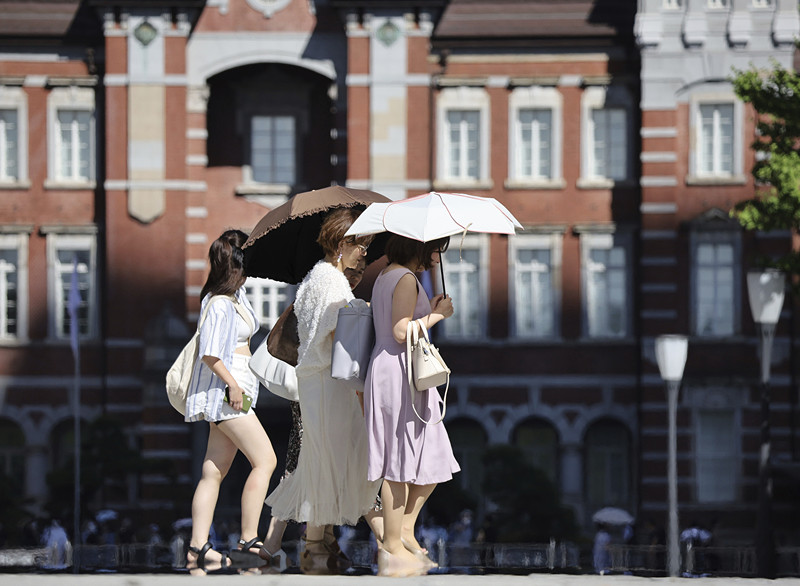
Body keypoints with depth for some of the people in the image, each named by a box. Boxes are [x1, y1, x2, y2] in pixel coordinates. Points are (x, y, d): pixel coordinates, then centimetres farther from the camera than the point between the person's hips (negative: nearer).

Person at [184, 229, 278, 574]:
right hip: (223, 389, -10)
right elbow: (210, 354, -20)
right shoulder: (220, 303, -15)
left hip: (235, 388, 10)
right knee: (265, 460, -12)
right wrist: (232, 384, -22)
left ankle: (198, 547, 4)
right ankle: (248, 543, -12)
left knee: (214, 471, 6)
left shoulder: (236, 296, 14)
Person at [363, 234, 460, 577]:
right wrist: (436, 315, -9)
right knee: (401, 463, -6)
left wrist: (431, 312, 16)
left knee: (432, 458, 14)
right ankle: (392, 549, -2)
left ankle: (405, 529, 16)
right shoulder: (406, 279, -13)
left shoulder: (385, 276, 18)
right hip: (399, 372, -11)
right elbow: (401, 332, -21)